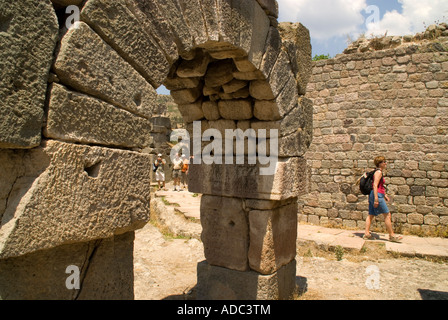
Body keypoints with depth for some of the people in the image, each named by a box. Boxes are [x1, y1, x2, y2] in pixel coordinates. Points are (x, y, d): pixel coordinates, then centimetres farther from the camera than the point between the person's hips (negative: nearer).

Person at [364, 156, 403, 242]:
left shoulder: (380, 172, 20)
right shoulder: (378, 172, -11)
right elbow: (375, 185, -19)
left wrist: (385, 195, 27)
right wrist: (376, 199, -24)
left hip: (375, 195, 10)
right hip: (377, 195, -10)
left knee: (371, 215, 6)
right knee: (387, 215, -2)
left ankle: (367, 234, 6)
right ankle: (392, 236, 6)